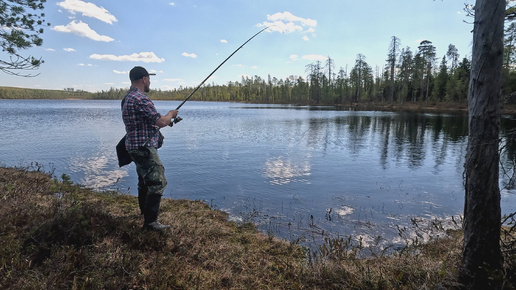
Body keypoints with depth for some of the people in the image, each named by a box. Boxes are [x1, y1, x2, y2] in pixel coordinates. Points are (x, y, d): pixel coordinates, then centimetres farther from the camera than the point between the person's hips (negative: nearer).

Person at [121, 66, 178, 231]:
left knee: (144, 181, 22)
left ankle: (145, 212, 36)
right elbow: (161, 121, -22)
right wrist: (171, 114, -2)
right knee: (157, 183, -7)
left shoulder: (127, 98, 13)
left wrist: (165, 120, 19)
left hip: (135, 147, 11)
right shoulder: (141, 99, -20)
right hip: (144, 148, -11)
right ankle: (150, 222, -2)